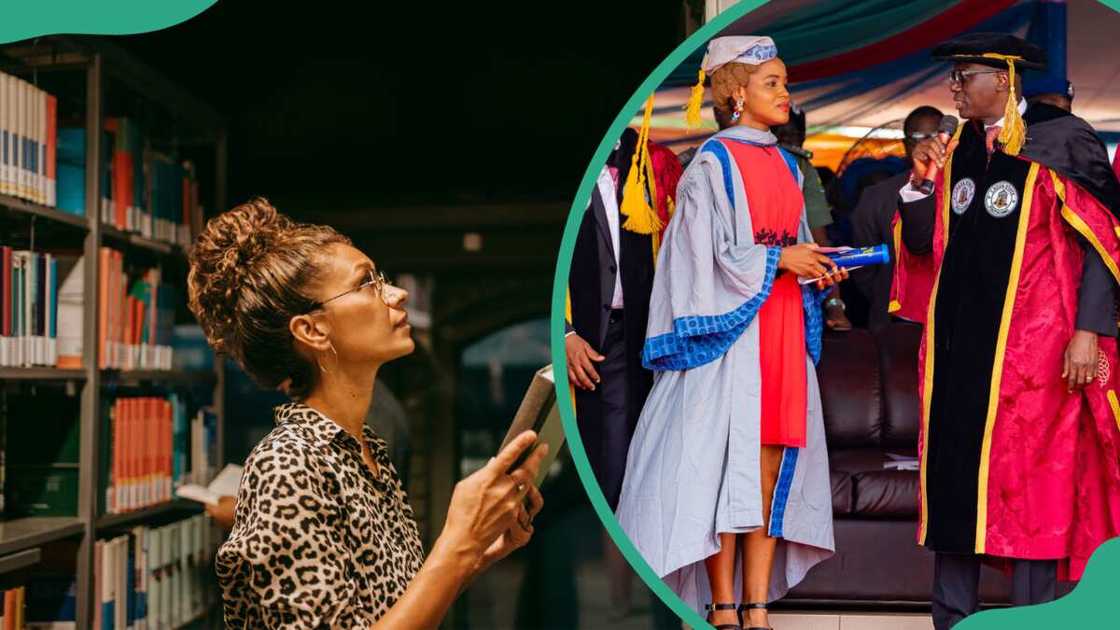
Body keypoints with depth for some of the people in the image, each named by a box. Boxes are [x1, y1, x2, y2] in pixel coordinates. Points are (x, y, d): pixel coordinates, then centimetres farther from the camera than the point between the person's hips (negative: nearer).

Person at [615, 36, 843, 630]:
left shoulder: (786, 165, 18)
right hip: (731, 326, -7)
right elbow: (707, 254, -10)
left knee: (771, 467, 4)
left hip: (785, 327, 7)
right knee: (726, 463, -6)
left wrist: (815, 268, 2)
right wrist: (779, 259, -11)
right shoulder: (713, 162, -3)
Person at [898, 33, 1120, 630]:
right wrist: (920, 180, -1)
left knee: (1030, 478, -2)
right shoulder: (957, 149, 12)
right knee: (952, 474, 6)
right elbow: (923, 242, 15)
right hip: (958, 341, 6)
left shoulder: (1059, 139, -5)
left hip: (1033, 342, -5)